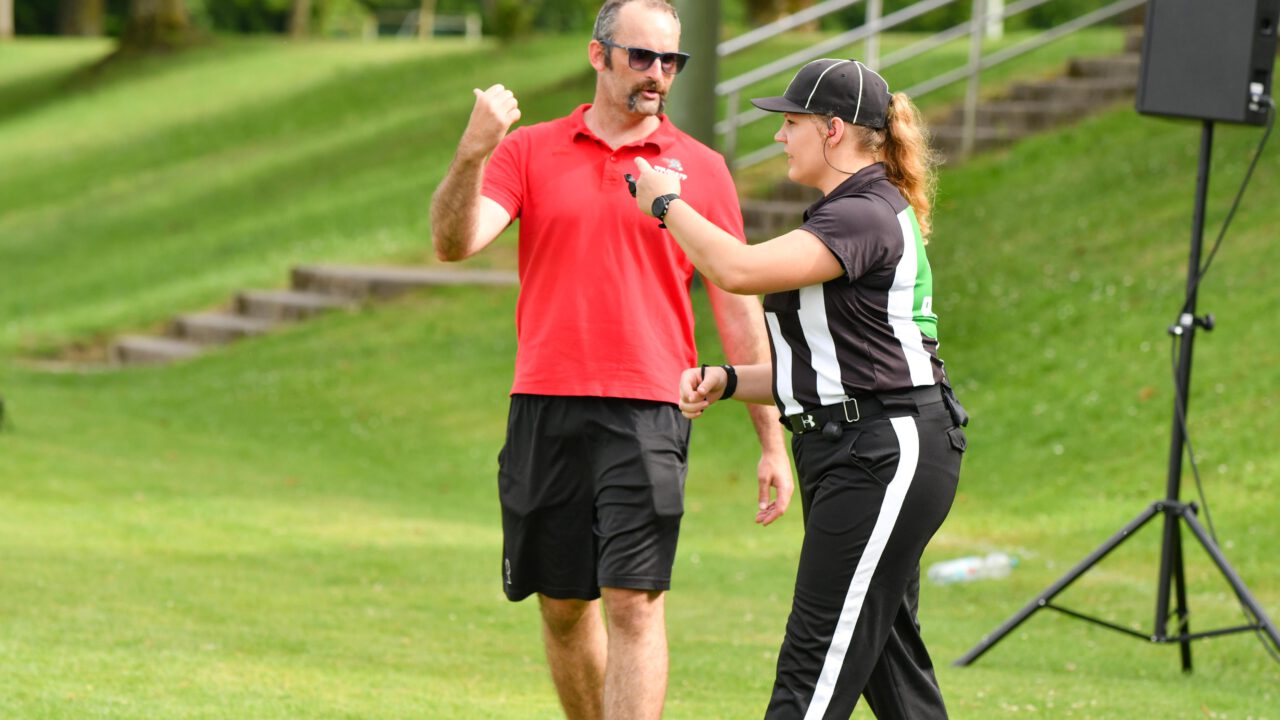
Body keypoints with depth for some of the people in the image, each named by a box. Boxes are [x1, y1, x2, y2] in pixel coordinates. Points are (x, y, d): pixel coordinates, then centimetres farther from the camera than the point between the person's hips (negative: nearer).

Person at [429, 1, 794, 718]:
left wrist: (773, 443, 6)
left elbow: (738, 309, 8)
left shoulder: (699, 167, 6)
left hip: (647, 414, -2)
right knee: (563, 604, 9)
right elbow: (454, 243, -7)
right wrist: (472, 153, -25)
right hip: (544, 409, 2)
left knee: (634, 601, -12)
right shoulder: (530, 151, 8)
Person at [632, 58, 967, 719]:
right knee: (889, 662, 13)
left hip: (885, 457, -11)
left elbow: (739, 270, -27)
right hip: (847, 451, 11)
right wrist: (728, 381, 9)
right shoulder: (842, 216, 19)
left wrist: (668, 203, -11)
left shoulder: (867, 217, -15)